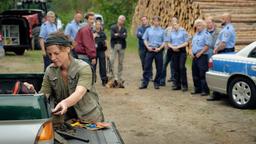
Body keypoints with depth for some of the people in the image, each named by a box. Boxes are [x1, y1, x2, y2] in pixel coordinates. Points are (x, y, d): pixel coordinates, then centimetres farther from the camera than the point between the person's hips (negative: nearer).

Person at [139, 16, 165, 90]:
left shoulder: (162, 31, 4)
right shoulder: (148, 30, 8)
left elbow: (164, 41, 2)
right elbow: (145, 39, 8)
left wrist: (159, 48, -11)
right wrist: (148, 47, -6)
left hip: (158, 50, 0)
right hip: (150, 50, 0)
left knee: (159, 68, 3)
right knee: (147, 67, -2)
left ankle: (156, 83, 15)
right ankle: (144, 83, 1)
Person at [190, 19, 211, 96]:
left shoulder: (206, 34, -7)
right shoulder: (195, 35, 19)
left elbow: (207, 46, -15)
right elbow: (192, 45, 24)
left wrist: (200, 53, -17)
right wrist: (191, 52, 6)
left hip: (202, 56, -8)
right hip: (195, 57, 8)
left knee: (202, 74, -9)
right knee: (195, 74, 11)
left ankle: (205, 90, -4)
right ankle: (197, 89, 20)